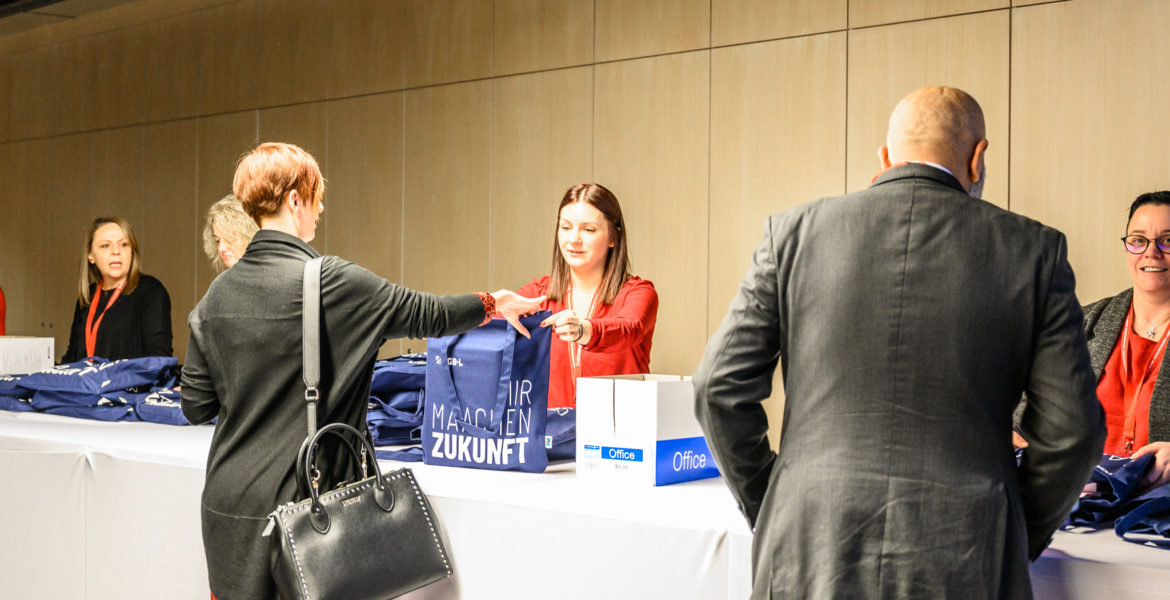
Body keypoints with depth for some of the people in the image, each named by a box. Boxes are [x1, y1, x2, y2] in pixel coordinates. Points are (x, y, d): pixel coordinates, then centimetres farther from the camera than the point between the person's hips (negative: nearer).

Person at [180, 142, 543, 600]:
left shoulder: (219, 293, 2)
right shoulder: (331, 282, -14)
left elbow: (196, 406, 5)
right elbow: (426, 314, -3)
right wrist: (492, 303, 14)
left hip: (226, 507, 5)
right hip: (293, 506, -5)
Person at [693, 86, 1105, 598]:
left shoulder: (795, 231, 4)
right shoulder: (1032, 249, 2)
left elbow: (720, 387, 2)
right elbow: (1071, 427, 1)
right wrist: (1020, 539, 16)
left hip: (810, 557, 1)